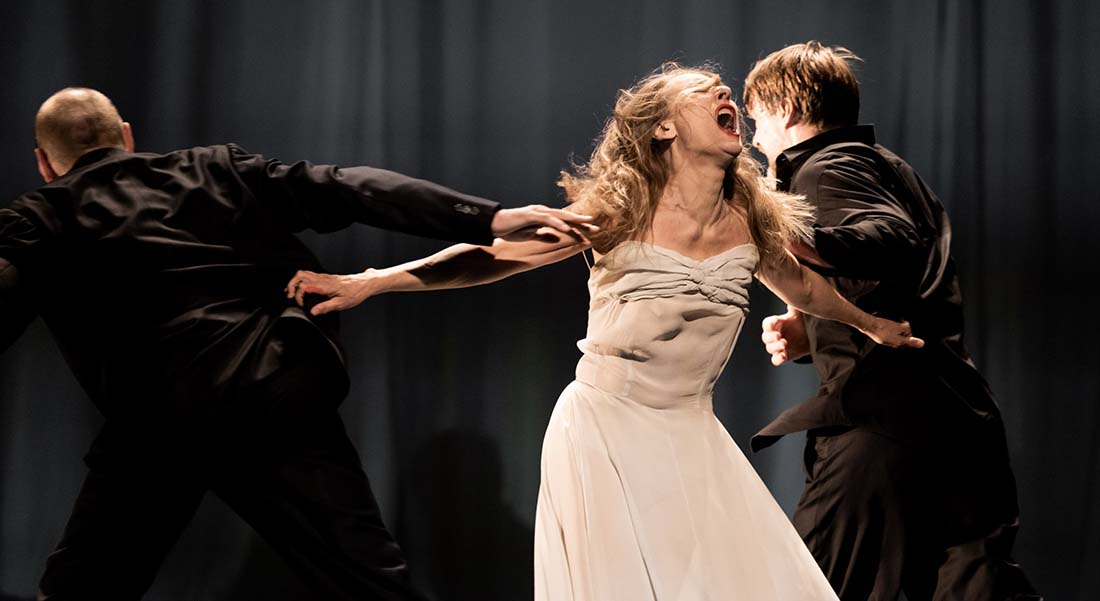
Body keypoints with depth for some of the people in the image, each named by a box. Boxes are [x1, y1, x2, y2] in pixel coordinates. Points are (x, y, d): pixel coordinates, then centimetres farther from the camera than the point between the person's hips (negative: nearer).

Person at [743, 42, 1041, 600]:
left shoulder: (825, 167, -2)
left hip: (888, 414, -9)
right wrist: (811, 334, 19)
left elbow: (897, 240, -24)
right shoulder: (885, 165, 27)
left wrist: (800, 243, -39)